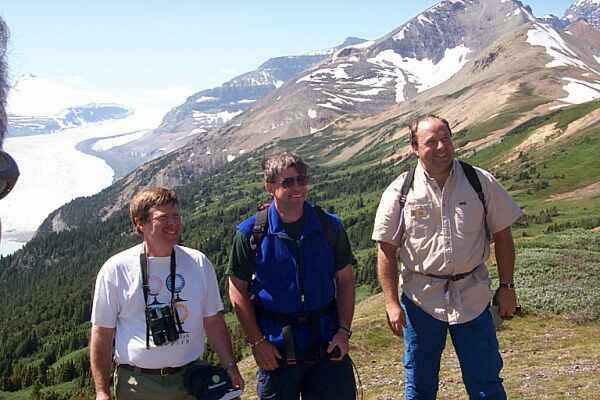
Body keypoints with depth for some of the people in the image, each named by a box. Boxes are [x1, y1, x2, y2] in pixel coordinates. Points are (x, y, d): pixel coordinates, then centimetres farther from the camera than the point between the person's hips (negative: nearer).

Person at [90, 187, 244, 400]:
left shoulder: (199, 263, 0)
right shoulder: (116, 269, -6)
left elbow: (213, 321, 6)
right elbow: (102, 332, -3)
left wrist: (230, 367, 3)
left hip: (190, 379, 2)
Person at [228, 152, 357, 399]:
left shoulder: (329, 226, -1)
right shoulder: (251, 233, -7)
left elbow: (345, 279, 5)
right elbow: (237, 290, -2)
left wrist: (344, 330, -3)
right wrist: (257, 342, -7)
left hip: (326, 340, 2)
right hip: (275, 345, -1)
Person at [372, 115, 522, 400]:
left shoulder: (481, 182, -2)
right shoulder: (400, 192, -6)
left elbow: (502, 235, 5)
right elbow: (386, 250, -3)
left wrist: (506, 286, 2)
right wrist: (392, 304, -7)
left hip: (472, 296, 1)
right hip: (420, 298, 0)